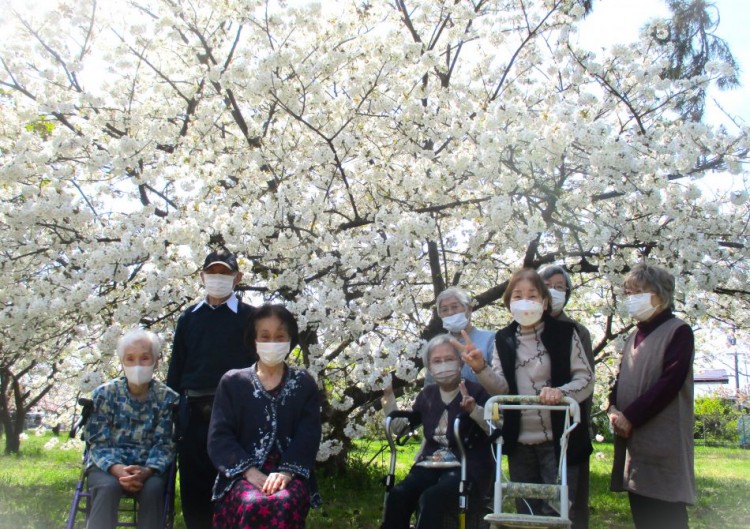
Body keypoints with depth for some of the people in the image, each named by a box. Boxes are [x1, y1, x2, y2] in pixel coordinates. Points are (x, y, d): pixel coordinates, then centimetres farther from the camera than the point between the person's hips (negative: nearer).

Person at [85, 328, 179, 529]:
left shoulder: (167, 398, -1)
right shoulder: (105, 394, -1)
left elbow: (165, 444, -5)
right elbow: (97, 442, -6)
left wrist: (147, 470, -27)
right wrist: (117, 469, -26)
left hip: (147, 467, 0)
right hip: (108, 464, 0)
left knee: (153, 488, -32)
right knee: (108, 486, -33)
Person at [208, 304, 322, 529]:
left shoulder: (304, 385, 12)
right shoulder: (232, 382, 11)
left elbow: (308, 436, 1)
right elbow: (219, 437, 1)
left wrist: (286, 472, -18)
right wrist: (250, 471, -14)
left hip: (290, 474, 0)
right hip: (242, 473, 0)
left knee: (285, 504, -34)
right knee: (252, 505, -34)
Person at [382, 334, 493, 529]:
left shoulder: (475, 392, -1)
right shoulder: (427, 394, 14)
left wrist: (474, 409, -27)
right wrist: (387, 395, 8)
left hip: (467, 468, -4)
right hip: (431, 465, 5)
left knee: (431, 499, -33)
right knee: (397, 496, -25)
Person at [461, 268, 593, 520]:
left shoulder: (564, 333, -3)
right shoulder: (503, 340, 7)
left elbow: (586, 379, -4)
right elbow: (502, 389, 0)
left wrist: (561, 392, -23)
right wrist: (481, 369, -18)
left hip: (558, 441, -4)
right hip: (519, 443, 4)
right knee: (526, 514, 13)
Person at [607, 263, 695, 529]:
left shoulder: (678, 332, -5)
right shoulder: (635, 336, 19)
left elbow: (670, 382, -15)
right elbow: (621, 379, 19)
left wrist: (630, 417, -15)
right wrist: (614, 408, -2)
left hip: (663, 444, -7)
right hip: (633, 441, 7)